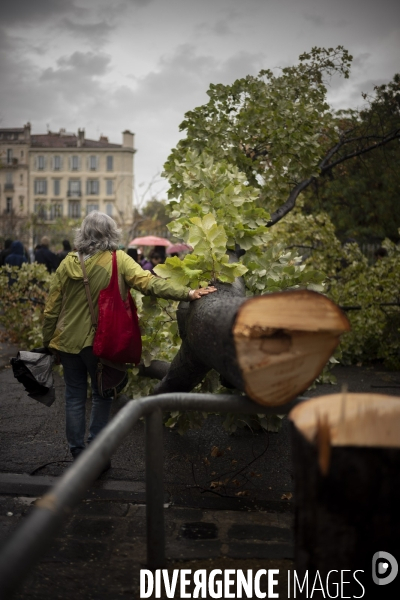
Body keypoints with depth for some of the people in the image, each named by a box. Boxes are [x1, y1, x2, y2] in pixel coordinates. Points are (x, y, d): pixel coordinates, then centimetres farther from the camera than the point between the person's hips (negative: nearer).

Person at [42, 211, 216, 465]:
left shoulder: (69, 262, -2)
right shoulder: (118, 260, -10)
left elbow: (51, 308, 1)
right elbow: (149, 282, -24)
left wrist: (47, 342, 12)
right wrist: (187, 293, -28)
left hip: (67, 340, 2)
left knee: (75, 396, 13)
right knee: (101, 395, 16)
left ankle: (77, 453, 20)